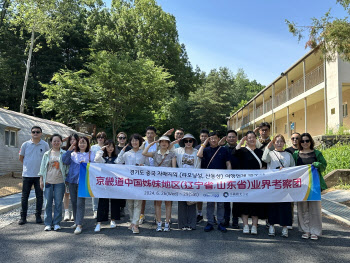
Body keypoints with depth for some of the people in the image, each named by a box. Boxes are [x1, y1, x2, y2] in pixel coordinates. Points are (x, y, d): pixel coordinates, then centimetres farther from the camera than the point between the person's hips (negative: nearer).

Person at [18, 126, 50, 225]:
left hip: (40, 175, 0)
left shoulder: (45, 145, 0)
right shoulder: (25, 144, 1)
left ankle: (38, 216, 17)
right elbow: (21, 158, 12)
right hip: (27, 175, 1)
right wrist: (28, 165, 8)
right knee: (24, 196, 6)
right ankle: (23, 217, 16)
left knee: (39, 196, 6)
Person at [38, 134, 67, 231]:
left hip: (59, 182, -1)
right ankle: (48, 224, 13)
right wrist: (41, 180, 5)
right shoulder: (47, 154, 9)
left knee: (58, 203, 3)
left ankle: (56, 223, 13)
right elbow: (42, 168, 11)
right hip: (48, 182, 2)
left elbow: (67, 167, 4)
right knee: (48, 203, 3)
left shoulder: (64, 154, 4)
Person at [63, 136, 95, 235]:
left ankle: (79, 225, -6)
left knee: (80, 202, -10)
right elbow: (65, 161, -3)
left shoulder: (91, 154, 7)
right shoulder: (73, 154, 11)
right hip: (72, 180, 4)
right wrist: (69, 149, -7)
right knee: (73, 202, 12)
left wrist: (86, 164, -14)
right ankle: (76, 221, 28)